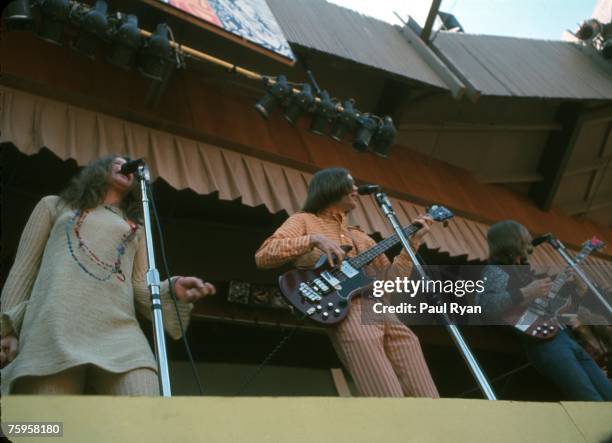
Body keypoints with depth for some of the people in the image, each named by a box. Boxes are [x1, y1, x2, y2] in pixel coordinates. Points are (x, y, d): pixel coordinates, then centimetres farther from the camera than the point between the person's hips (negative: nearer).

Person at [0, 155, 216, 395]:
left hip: (118, 332, 2)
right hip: (54, 328, -1)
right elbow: (24, 268, 19)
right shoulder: (54, 205, 28)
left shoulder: (136, 229, 32)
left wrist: (173, 290, -2)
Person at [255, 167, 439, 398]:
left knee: (425, 394, -7)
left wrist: (412, 241, 17)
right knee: (389, 395, -25)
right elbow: (262, 256, 0)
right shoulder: (304, 220, 16)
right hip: (343, 310, -6)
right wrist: (314, 239, -10)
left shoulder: (359, 237, 32)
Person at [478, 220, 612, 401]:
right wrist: (525, 293, -28)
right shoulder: (496, 271, -7)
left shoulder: (523, 269, 22)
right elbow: (484, 304, -28)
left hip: (562, 335, 9)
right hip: (542, 342, -9)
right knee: (593, 399, -16)